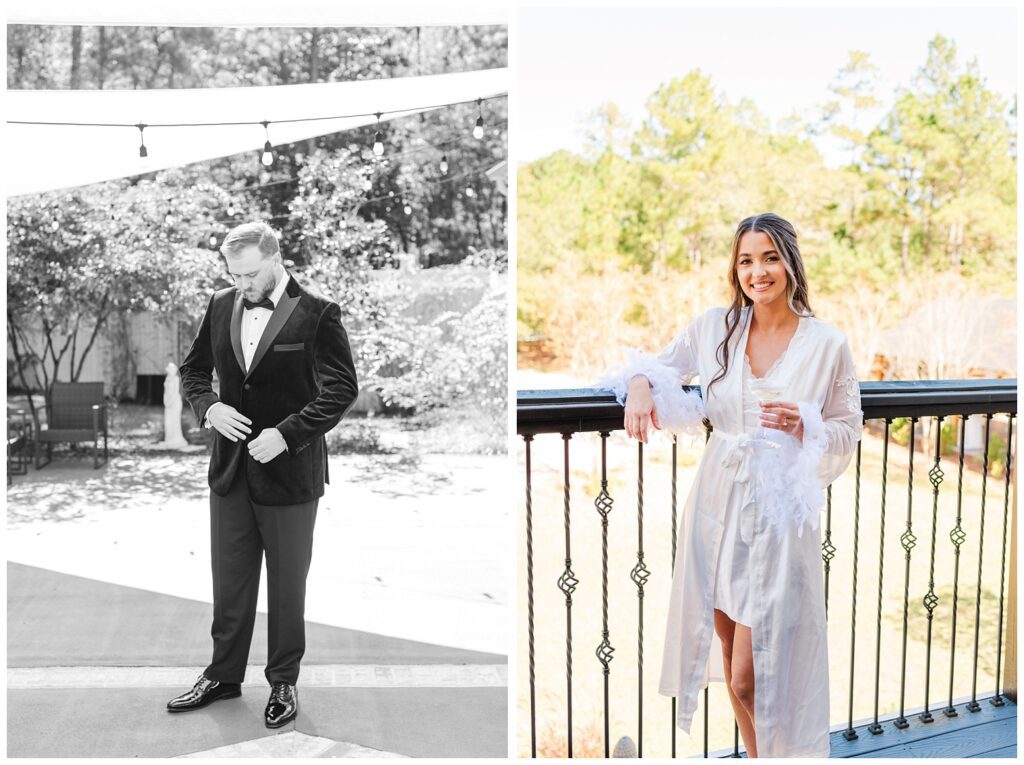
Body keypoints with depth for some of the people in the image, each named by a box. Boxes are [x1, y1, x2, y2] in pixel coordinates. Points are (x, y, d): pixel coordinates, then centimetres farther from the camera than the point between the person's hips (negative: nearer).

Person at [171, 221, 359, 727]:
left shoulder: (316, 314, -11)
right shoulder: (221, 307, 5)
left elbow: (342, 388, -13)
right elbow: (193, 370, 14)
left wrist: (287, 433, -20)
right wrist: (208, 406, -7)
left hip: (289, 472, -4)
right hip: (230, 469, 5)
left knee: (287, 585, 10)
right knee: (228, 580, 15)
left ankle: (283, 682, 27)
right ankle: (223, 676, 33)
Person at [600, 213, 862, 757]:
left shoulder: (827, 344, -4)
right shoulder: (713, 327, 2)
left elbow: (848, 430, 3)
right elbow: (661, 366, 14)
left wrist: (804, 427, -17)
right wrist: (639, 384, -9)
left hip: (778, 512, -3)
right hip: (717, 505, 3)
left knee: (751, 678, -2)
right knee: (728, 653, 17)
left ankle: (777, 751, 27)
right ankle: (754, 755, 40)